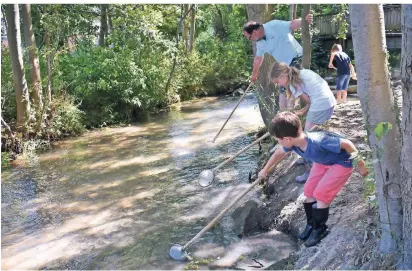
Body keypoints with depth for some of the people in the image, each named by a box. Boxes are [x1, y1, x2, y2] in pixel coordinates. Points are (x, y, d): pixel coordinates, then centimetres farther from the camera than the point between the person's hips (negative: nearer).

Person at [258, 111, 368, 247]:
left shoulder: (318, 141, -43)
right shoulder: (292, 143, -19)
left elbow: (347, 143, -32)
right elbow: (278, 153, 4)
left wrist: (360, 164, -20)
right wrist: (265, 170, 17)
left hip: (342, 163, -7)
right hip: (323, 162, 7)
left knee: (320, 194, -11)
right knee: (309, 192, 4)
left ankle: (320, 229, 10)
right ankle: (311, 224, 25)